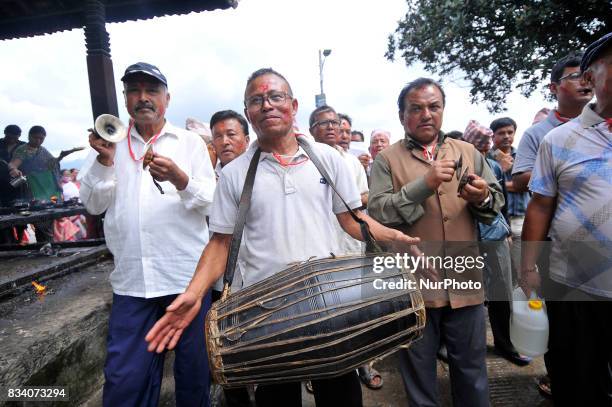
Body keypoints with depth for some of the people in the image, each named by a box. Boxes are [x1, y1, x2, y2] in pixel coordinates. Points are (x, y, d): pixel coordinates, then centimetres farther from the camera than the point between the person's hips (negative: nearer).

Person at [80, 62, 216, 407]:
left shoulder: (190, 142, 5)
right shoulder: (113, 144, 13)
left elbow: (212, 202, -3)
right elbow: (94, 204, 8)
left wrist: (181, 180, -22)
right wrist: (105, 160, -6)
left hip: (188, 277, -1)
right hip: (132, 281, 2)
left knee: (194, 372, 11)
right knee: (125, 379, 9)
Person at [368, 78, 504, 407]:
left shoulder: (468, 153, 10)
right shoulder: (386, 160, -2)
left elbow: (496, 204, 10)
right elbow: (376, 212, -14)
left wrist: (482, 198, -13)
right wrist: (424, 184, -22)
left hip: (465, 282, 3)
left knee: (472, 373, 19)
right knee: (419, 374, 16)